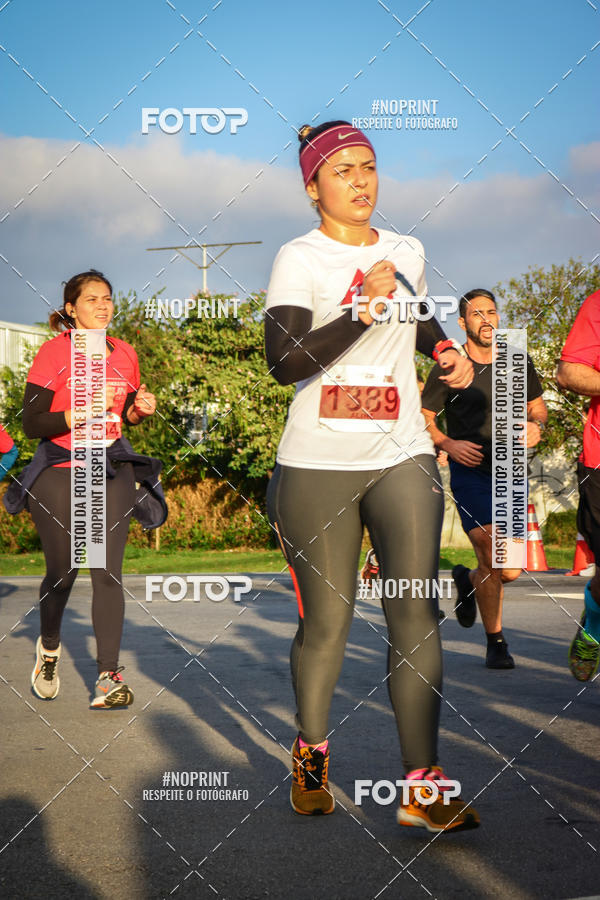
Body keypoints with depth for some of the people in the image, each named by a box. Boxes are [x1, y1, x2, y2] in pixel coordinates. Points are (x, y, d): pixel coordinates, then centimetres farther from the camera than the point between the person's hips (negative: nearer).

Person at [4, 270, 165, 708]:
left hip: (112, 472, 3)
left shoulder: (124, 353, 10)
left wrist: (140, 409, -1)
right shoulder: (54, 352, -5)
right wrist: (79, 414, -23)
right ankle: (49, 646, 33)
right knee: (62, 571, 2)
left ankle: (109, 675, -6)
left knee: (107, 571, -6)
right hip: (60, 472, -3)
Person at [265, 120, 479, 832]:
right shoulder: (299, 258, -5)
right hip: (318, 464, -3)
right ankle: (310, 754, 29)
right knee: (326, 620, 5)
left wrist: (446, 349, 14)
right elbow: (284, 362, -19)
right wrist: (363, 313, -27)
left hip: (402, 458, 4)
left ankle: (422, 786, -8)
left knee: (415, 612, -8)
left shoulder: (406, 252, 12)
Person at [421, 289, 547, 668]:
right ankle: (496, 641, 8)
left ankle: (468, 581, 36)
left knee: (510, 571, 1)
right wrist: (448, 444, -14)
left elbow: (538, 405, 19)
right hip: (471, 471, -3)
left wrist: (537, 426, -4)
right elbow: (423, 418, 4)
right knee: (493, 562, -13)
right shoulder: (448, 368, -2)